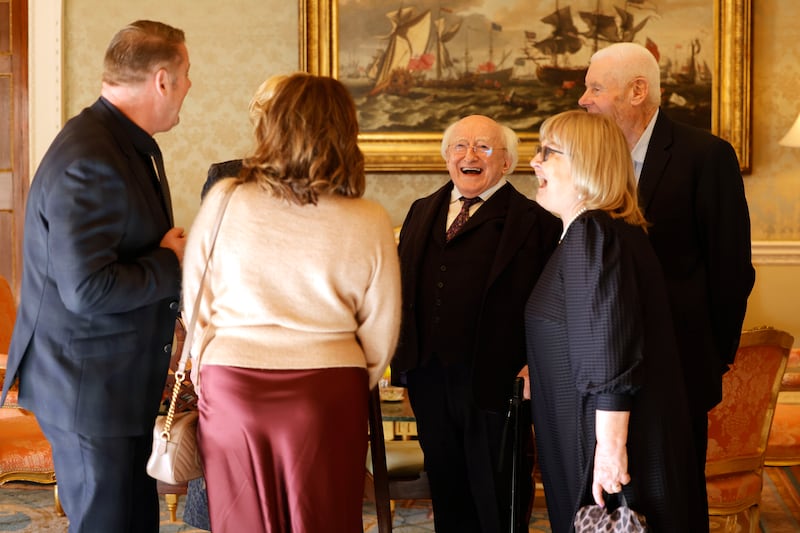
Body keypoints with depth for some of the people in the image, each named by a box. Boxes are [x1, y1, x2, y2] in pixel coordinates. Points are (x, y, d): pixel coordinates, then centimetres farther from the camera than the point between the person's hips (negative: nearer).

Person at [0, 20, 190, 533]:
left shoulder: (135, 144, 10)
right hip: (89, 389, -10)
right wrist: (171, 262, -16)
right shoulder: (88, 162, -23)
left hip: (127, 381, 10)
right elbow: (87, 289, -27)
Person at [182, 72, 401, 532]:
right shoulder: (370, 223, -8)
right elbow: (381, 332, 0)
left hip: (230, 389, 1)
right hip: (327, 392, -1)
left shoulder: (223, 202, -6)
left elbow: (194, 304, 3)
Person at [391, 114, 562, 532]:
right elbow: (401, 288, 15)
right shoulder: (422, 212, 14)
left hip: (494, 383, -5)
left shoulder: (532, 220, -4)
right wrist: (403, 364, 11)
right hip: (429, 380, 5)